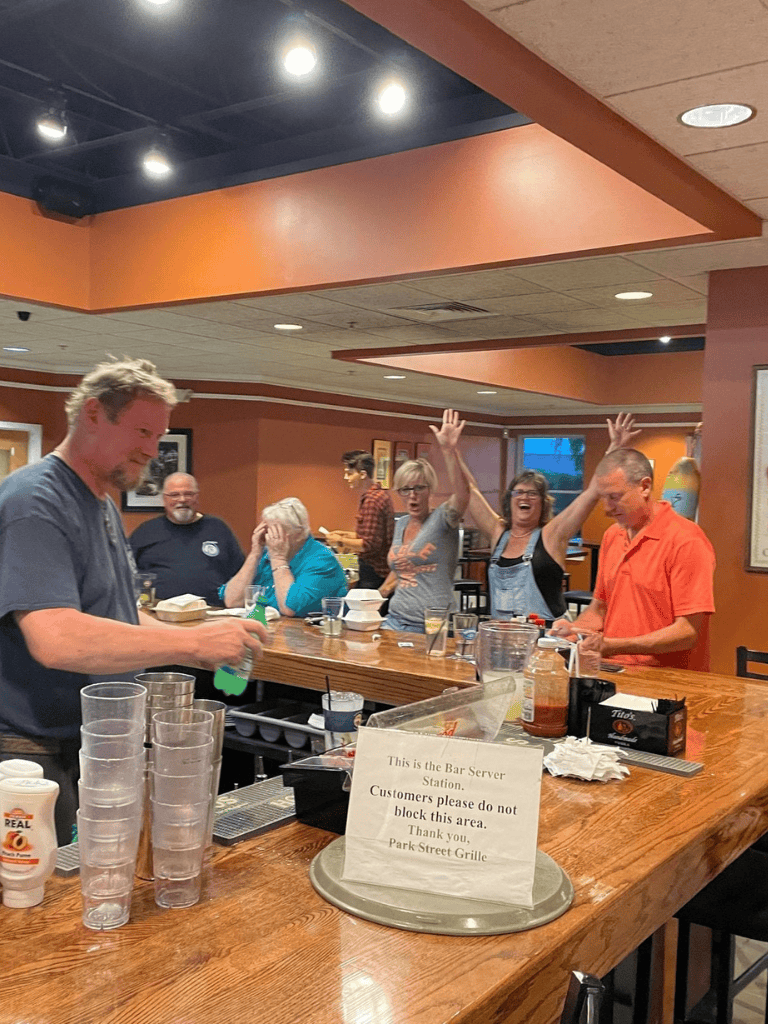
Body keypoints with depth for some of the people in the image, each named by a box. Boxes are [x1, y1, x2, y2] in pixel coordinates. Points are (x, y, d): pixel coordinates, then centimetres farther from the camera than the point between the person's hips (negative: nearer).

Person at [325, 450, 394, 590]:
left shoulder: (372, 501, -19)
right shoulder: (379, 494, 14)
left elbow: (370, 545, -21)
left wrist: (341, 541, -9)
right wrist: (347, 535, 16)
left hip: (374, 571, -10)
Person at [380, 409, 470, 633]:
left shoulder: (442, 519, -5)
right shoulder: (401, 524, 16)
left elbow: (462, 496, -27)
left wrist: (449, 451, -36)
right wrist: (376, 597, 20)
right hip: (396, 619, 6)